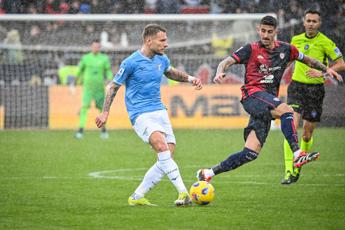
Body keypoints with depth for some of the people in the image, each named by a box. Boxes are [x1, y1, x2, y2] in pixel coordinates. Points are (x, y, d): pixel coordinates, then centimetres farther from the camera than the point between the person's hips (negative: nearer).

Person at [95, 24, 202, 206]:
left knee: (166, 158, -4)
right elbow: (113, 86, 1)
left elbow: (171, 73, 32)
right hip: (141, 114, -7)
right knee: (162, 146, -29)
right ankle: (183, 192, -33)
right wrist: (105, 112, 2)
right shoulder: (131, 63, -10)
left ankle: (136, 197, 7)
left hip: (160, 111, 7)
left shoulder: (162, 59, 9)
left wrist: (189, 78, 16)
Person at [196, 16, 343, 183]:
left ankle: (208, 173, 3)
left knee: (251, 153, -5)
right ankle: (298, 155, -41)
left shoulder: (285, 49, 15)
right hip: (253, 94, -5)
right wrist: (220, 73, -25)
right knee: (286, 110, -33)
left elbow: (307, 60, 30)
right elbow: (226, 62, -4)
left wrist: (325, 69, 18)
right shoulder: (251, 49, 4)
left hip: (268, 101, 5)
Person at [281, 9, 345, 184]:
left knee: (307, 132, 5)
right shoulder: (296, 40, 6)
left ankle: (298, 167, 30)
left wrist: (322, 72, -19)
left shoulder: (325, 43, -6)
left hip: (315, 89, -2)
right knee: (292, 127, -16)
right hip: (296, 86, 2)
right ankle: (289, 171, -19)